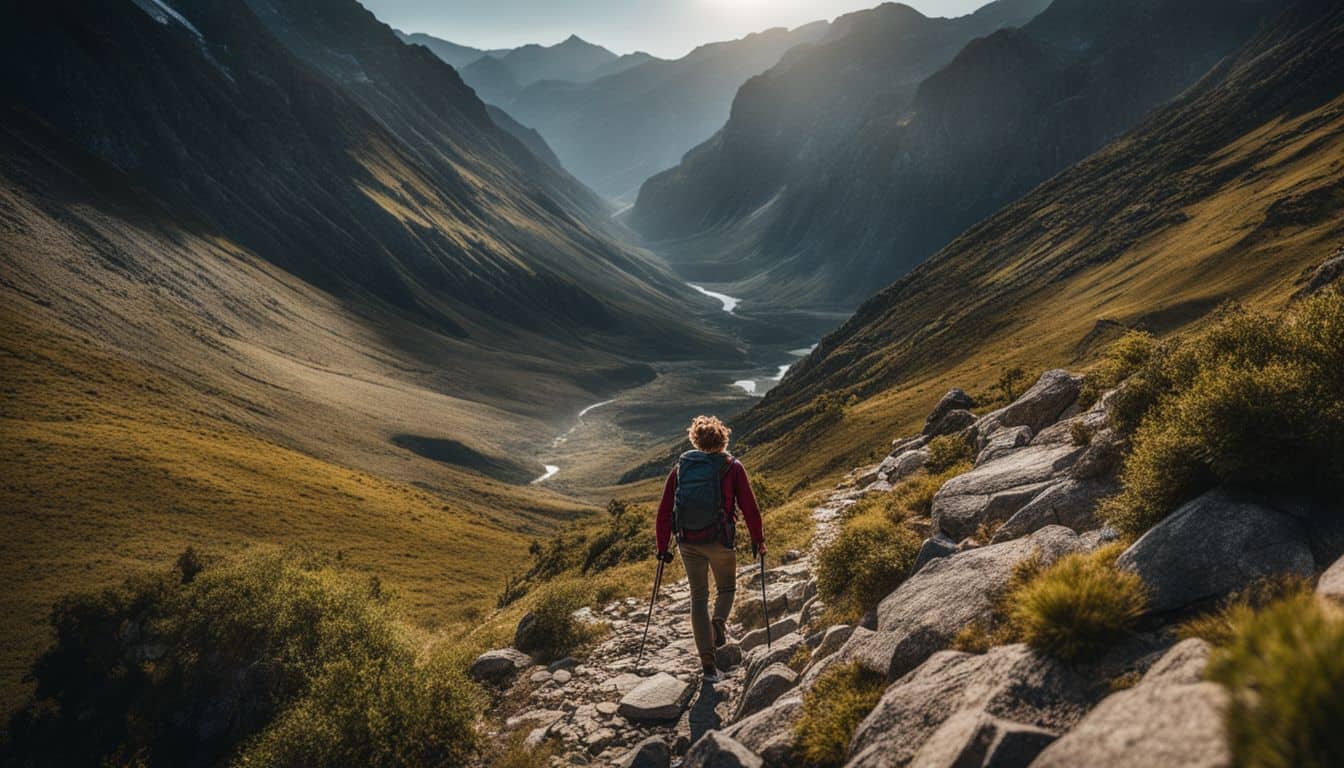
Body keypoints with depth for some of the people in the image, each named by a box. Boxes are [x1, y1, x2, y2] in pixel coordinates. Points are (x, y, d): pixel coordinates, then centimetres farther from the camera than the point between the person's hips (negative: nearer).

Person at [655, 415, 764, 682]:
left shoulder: (681, 467, 5)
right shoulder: (732, 467, -2)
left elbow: (664, 511, 4)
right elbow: (749, 507, -4)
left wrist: (662, 547, 11)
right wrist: (758, 540, 7)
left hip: (688, 542, 2)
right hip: (720, 541, -2)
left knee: (698, 597, 13)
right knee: (726, 587, 24)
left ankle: (707, 663, 9)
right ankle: (719, 621, -6)